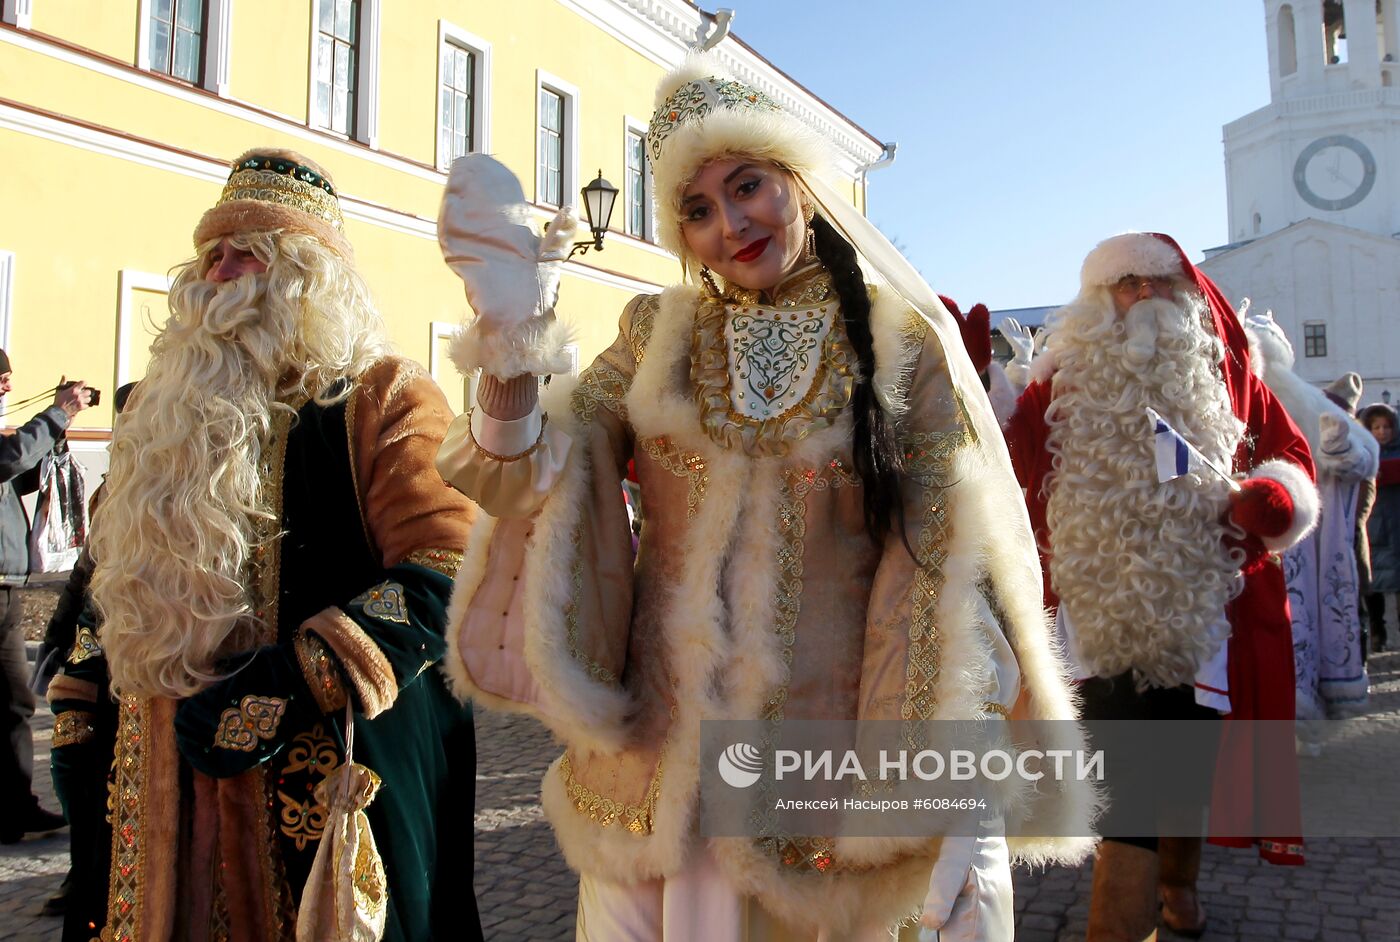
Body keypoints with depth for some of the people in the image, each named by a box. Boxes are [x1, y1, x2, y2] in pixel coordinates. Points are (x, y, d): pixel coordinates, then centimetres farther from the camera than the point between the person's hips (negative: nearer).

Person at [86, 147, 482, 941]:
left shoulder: (385, 401, -8)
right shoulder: (177, 422, 14)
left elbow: (442, 584, -19)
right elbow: (130, 619, 22)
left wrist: (275, 688, -21)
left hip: (343, 785, -6)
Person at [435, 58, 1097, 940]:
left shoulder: (903, 344, -4)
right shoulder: (659, 334, 4)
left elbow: (953, 572, -8)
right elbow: (526, 484, -3)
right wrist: (509, 339, -22)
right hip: (647, 760, 3)